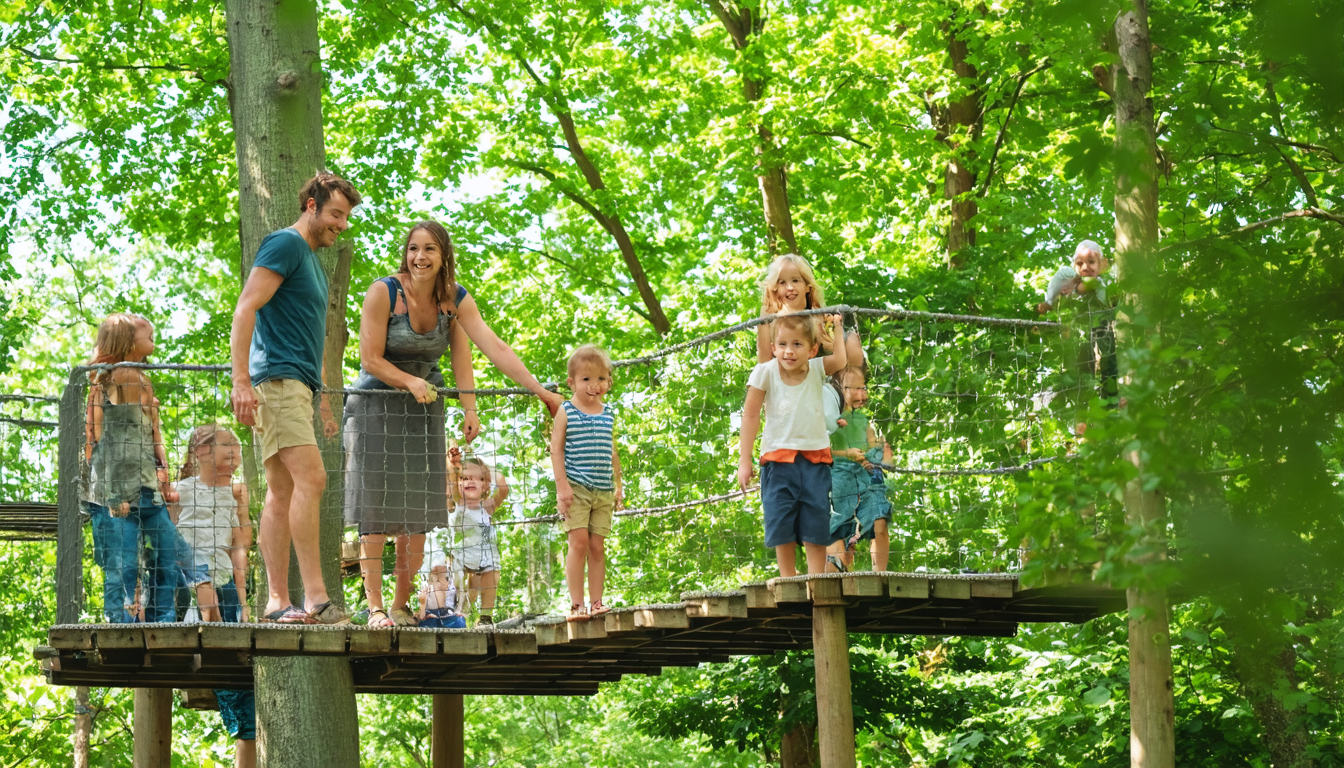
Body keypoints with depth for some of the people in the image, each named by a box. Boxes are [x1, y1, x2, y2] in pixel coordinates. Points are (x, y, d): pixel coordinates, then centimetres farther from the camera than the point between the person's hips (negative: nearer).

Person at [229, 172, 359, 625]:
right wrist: (241, 381, -23)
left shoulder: (312, 260, 25)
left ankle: (278, 602, 3)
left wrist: (323, 403, 29)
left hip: (297, 384, 10)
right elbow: (245, 309, -15)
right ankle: (315, 597, -25)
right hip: (276, 379, -10)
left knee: (282, 492, 5)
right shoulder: (285, 244, -5)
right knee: (311, 477, -20)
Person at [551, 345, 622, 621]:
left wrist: (618, 485, 17)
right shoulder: (566, 412, -2)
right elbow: (556, 448, -4)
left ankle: (596, 602, 7)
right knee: (579, 541, -11)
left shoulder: (607, 414, 12)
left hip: (603, 491, 5)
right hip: (576, 489, -4)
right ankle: (576, 603, -8)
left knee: (597, 546, 4)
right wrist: (562, 484, -11)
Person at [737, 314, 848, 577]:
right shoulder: (765, 372, -5)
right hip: (778, 457, -1)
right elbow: (750, 416, -3)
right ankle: (788, 580, 9)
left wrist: (836, 328, -5)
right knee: (781, 525, 0)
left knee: (816, 525, -1)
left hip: (816, 458, 1)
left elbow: (840, 360, -17)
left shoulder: (816, 369, 3)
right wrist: (744, 460, -5)